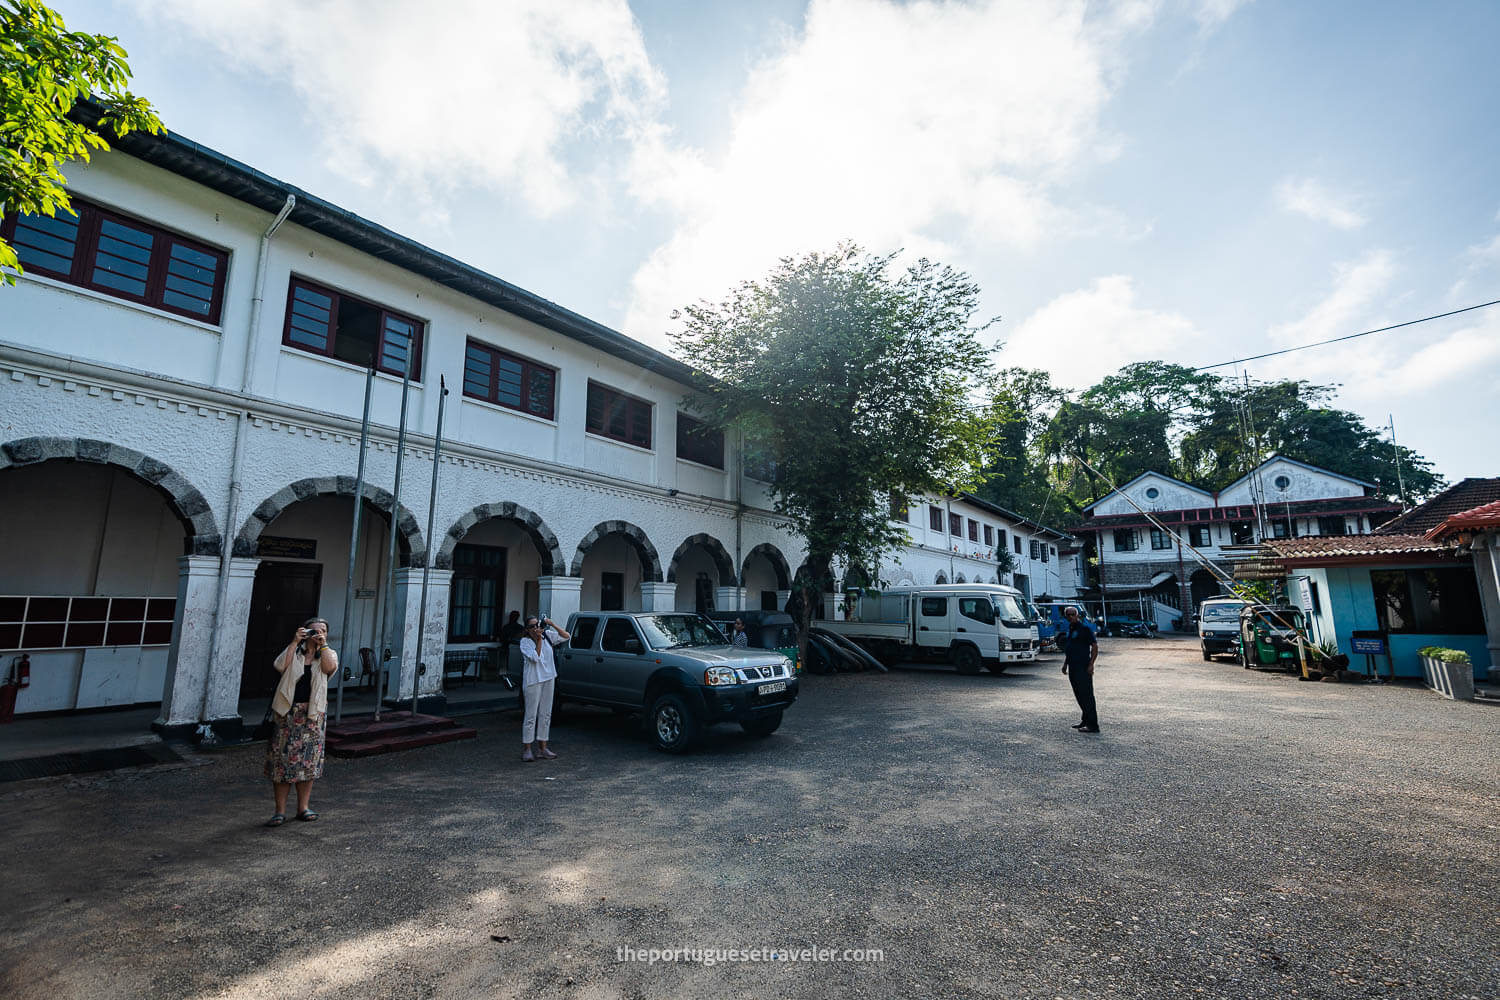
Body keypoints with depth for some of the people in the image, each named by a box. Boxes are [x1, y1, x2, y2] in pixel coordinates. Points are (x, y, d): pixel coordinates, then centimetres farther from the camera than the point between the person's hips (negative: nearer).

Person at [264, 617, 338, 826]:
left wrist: (323, 644, -11)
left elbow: (329, 668, -15)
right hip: (288, 712, -1)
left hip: (313, 713, 1)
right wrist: (295, 642, -13)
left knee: (307, 760, 6)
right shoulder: (294, 650, 7)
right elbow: (280, 666, -13)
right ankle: (280, 811, 10)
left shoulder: (329, 653, 7)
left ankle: (303, 807, 18)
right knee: (282, 758, 1)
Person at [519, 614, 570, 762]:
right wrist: (539, 639, -19)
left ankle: (542, 747, 19)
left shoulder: (548, 635, 4)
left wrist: (552, 625, -10)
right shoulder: (525, 641, -7)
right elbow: (535, 658, -18)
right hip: (533, 680, -5)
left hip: (548, 678, 5)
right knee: (531, 715, -2)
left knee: (546, 714, 10)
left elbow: (567, 637, -1)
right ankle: (527, 749, 9)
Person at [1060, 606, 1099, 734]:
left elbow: (1095, 646, -12)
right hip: (1073, 668, 9)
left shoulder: (1085, 628, -9)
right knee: (1079, 695, 14)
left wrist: (1091, 664, -17)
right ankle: (1086, 721, 23)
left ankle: (1093, 725, -4)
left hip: (1083, 668, -9)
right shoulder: (1070, 629, 16)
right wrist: (1065, 664, 20)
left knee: (1087, 696, -7)